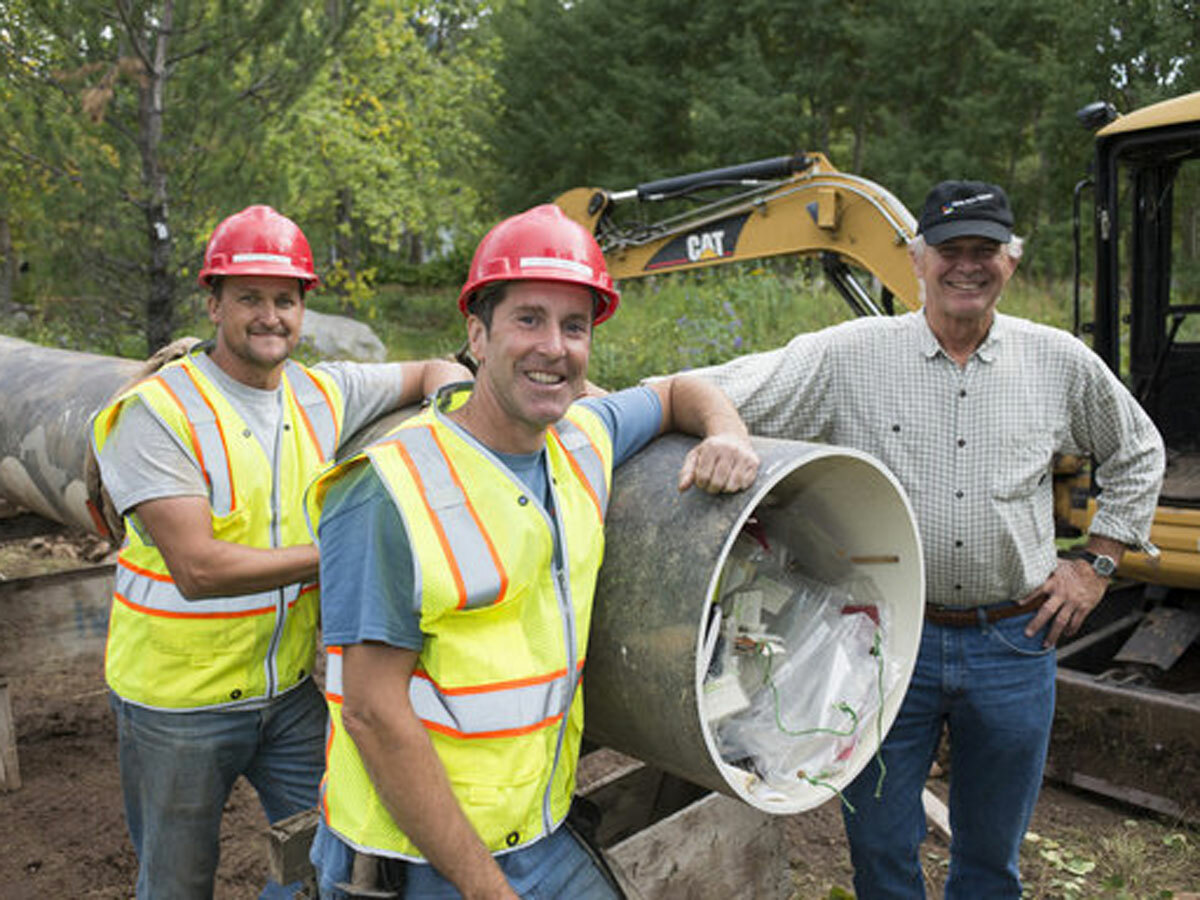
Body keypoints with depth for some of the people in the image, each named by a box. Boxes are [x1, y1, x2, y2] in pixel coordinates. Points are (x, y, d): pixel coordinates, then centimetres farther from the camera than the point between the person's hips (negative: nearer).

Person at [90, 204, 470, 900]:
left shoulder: (322, 393, -2)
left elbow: (434, 371, 11)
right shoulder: (157, 413, -18)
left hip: (290, 686, 5)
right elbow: (198, 569, -25)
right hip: (180, 703, -4)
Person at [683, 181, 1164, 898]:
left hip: (1014, 643, 2)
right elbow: (723, 393, -11)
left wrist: (1098, 564, 11)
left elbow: (1137, 454, 18)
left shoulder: (1061, 363, 2)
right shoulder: (849, 356, -7)